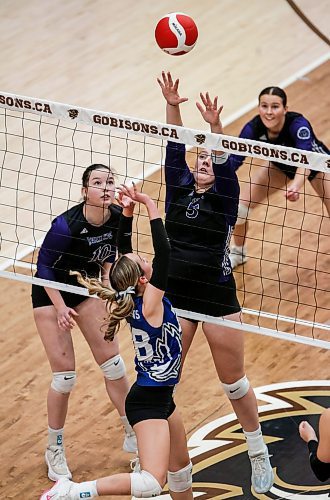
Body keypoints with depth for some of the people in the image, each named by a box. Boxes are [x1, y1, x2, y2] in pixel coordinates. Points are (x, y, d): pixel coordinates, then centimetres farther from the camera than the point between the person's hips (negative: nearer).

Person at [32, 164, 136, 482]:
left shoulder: (118, 217, -15)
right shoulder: (67, 224, -32)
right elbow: (44, 265, -19)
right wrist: (61, 308, -22)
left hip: (86, 287, 5)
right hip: (51, 292, -5)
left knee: (113, 365, 5)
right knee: (64, 376, -6)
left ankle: (134, 436, 22)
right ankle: (55, 450, 14)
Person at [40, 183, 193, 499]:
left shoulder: (133, 300, -3)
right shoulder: (150, 305, -23)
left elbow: (124, 251, 5)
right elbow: (163, 251, -30)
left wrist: (128, 212, -5)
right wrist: (149, 205, -26)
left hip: (160, 398, 10)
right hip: (147, 402, -10)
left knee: (180, 465, 26)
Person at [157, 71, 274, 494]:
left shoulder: (225, 196, -1)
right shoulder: (178, 190, 7)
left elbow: (225, 161, -17)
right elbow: (174, 149, -3)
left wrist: (215, 126, -34)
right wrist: (172, 106, -16)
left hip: (217, 297, -3)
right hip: (174, 296, 3)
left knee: (234, 382, 6)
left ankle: (259, 454, 21)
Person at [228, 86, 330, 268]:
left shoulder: (298, 124, -42)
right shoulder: (253, 128, -31)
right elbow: (233, 160, -32)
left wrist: (296, 185, -77)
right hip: (281, 165, 3)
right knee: (238, 207, -5)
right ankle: (238, 253, 25)